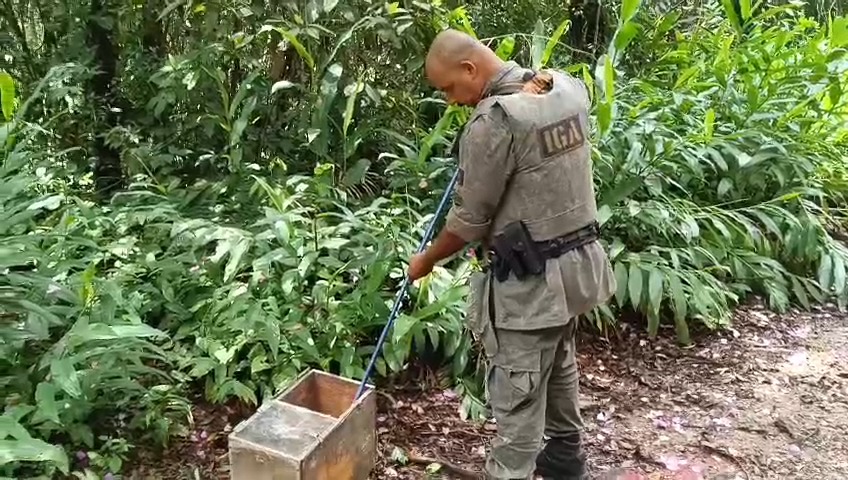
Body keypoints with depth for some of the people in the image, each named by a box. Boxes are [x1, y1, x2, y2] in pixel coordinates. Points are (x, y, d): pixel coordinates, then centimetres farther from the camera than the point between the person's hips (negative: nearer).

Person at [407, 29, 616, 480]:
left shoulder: (493, 120, -22)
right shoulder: (568, 88, 2)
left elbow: (469, 219, -14)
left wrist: (427, 259, 1)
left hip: (530, 280, -9)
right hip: (579, 259, 9)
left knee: (516, 396, 3)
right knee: (558, 365, 27)